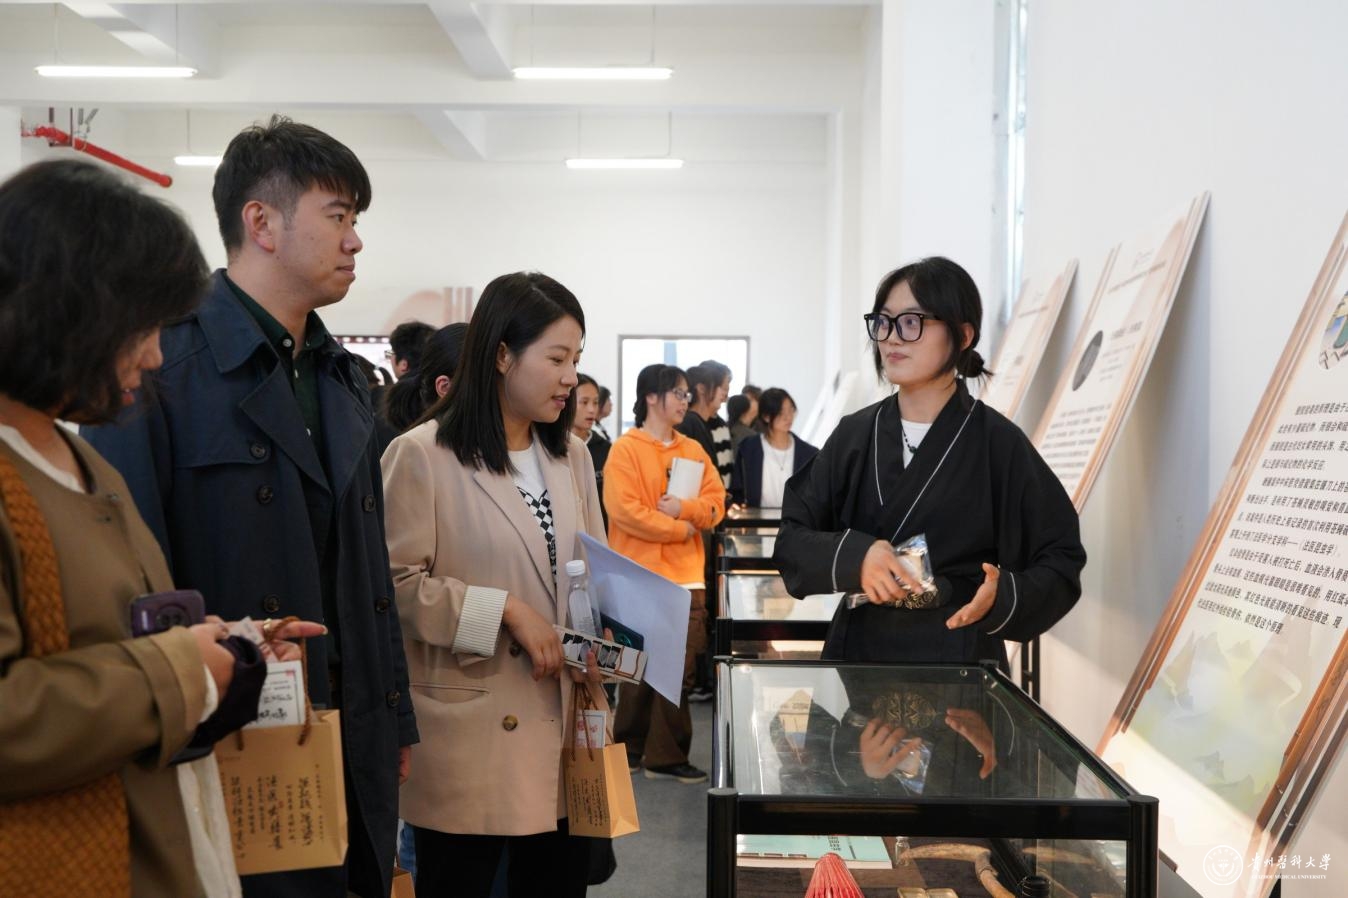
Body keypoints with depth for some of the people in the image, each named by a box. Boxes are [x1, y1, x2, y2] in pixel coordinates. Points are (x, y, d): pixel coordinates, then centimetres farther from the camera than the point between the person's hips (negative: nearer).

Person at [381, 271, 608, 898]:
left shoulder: (571, 457, 11)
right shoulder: (422, 455, -11)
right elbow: (397, 585, -13)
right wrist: (506, 611, -18)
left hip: (564, 721, 6)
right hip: (471, 734, -6)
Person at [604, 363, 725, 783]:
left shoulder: (693, 450, 13)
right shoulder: (625, 449, -4)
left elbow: (715, 504, 7)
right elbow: (625, 511, -14)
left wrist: (683, 508, -13)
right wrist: (681, 529, -10)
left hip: (687, 576, 5)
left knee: (678, 671, 3)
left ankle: (667, 756, 11)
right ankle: (629, 747, 19)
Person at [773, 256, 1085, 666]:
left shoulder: (999, 443, -8)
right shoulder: (853, 435, 2)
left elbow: (1061, 563, -5)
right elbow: (791, 540, -1)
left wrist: (1003, 598, -24)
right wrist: (852, 556, -20)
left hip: (959, 660, -3)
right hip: (856, 653, 3)